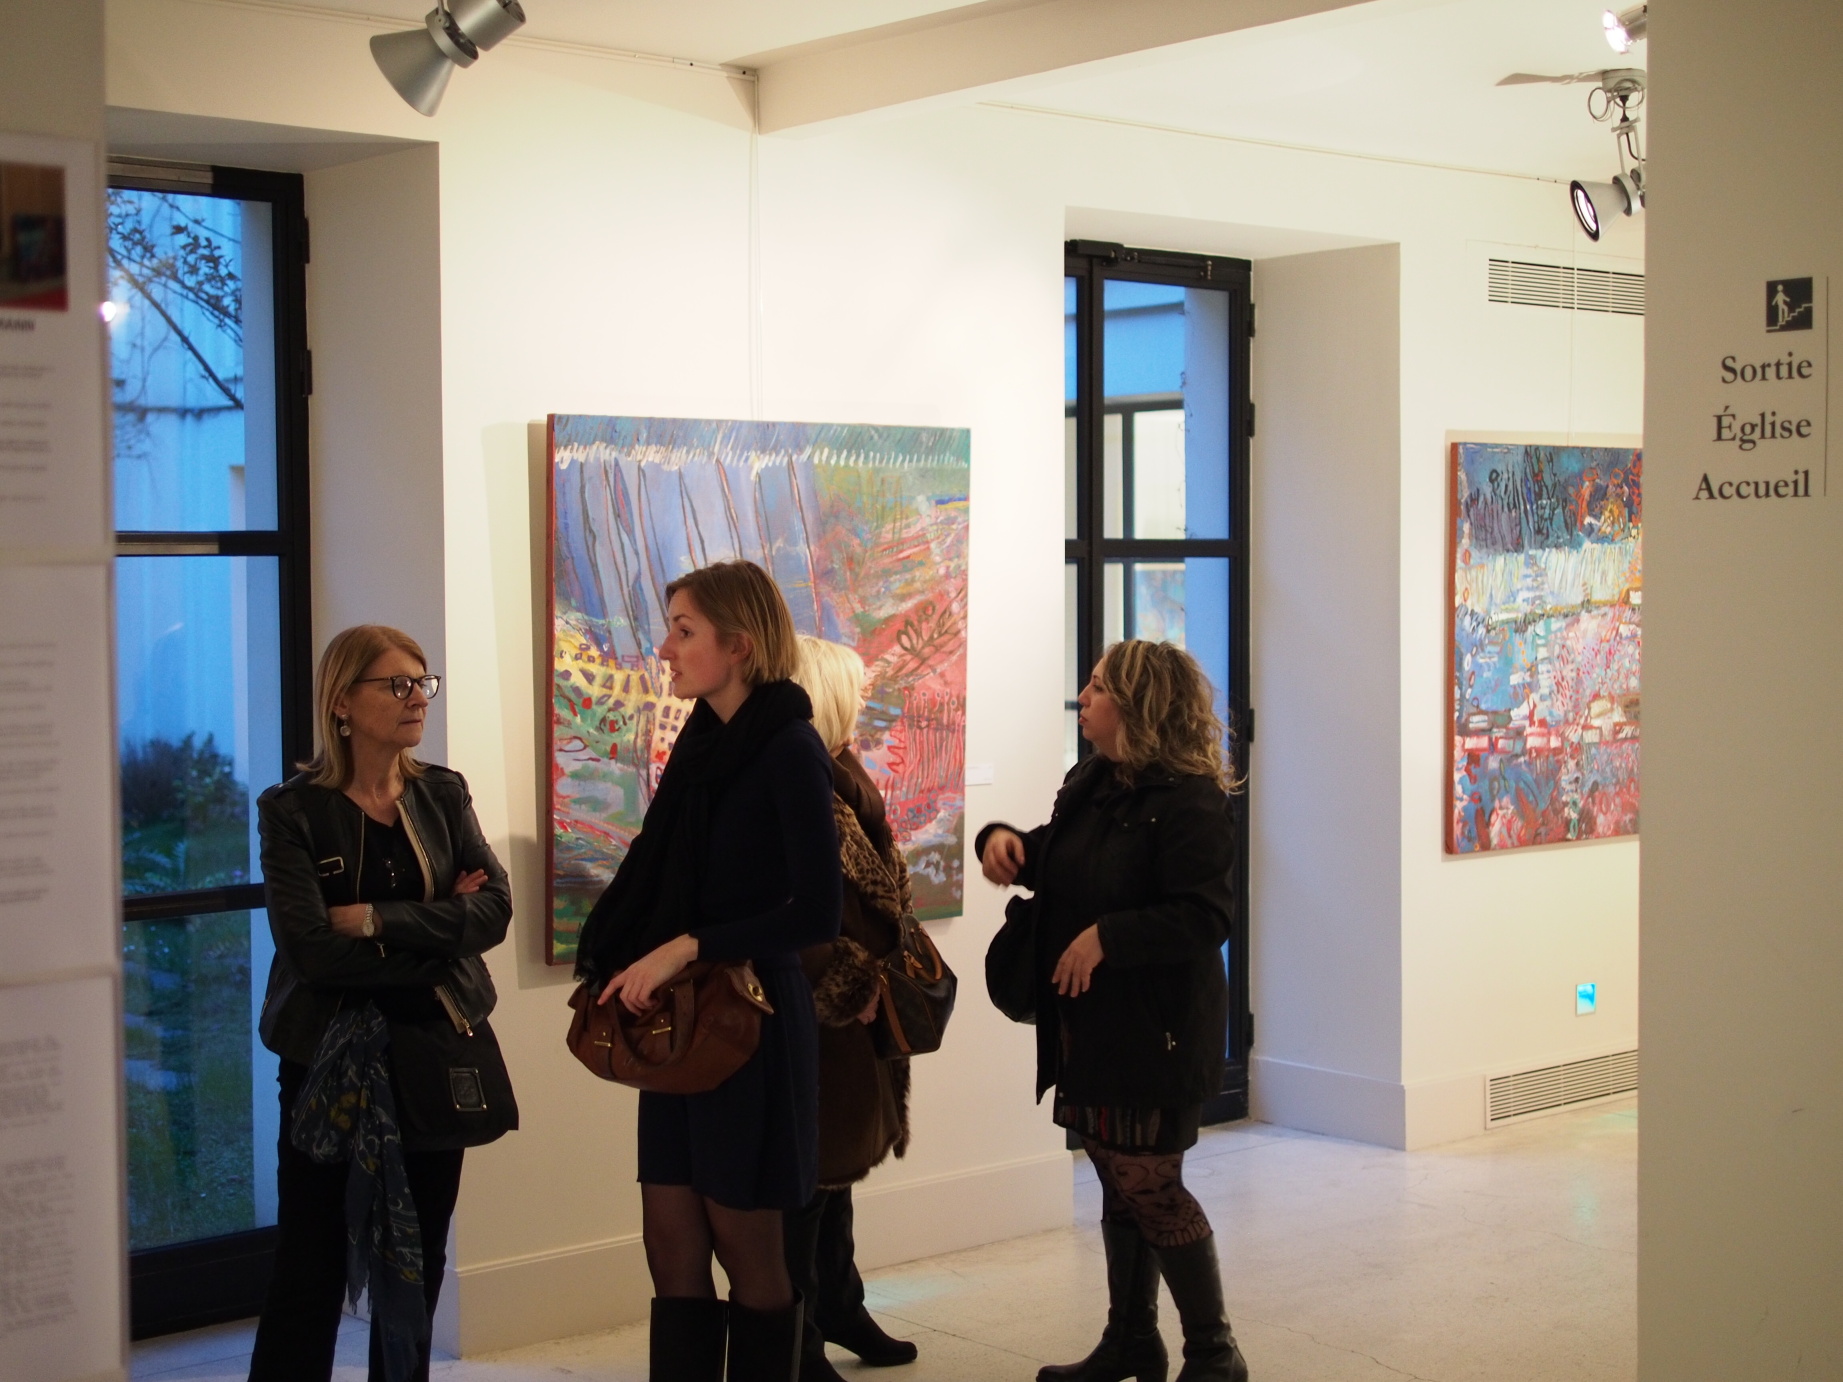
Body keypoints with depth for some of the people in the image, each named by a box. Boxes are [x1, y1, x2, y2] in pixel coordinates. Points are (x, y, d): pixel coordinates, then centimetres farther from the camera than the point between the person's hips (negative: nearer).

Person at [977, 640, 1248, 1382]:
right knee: (1118, 1186, 16)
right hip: (1088, 1024, 8)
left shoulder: (1189, 802, -17)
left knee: (1150, 1188, -1)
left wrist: (1107, 938, -28)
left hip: (1154, 1032, -8)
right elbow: (1051, 862, 23)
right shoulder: (1088, 783, 9)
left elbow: (1204, 919, -24)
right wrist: (1005, 839, 2)